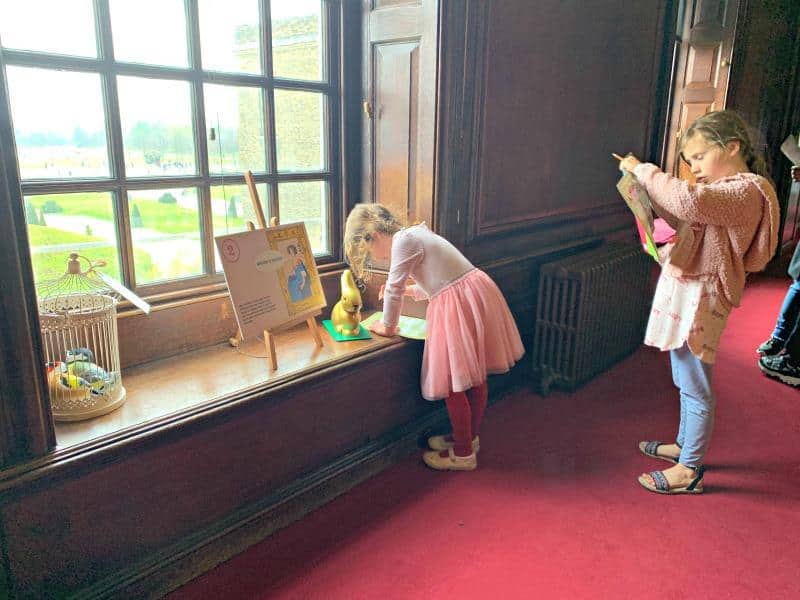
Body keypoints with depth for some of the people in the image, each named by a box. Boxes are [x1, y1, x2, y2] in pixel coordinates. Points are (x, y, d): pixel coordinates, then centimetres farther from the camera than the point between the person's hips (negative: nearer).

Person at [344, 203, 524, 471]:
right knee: (475, 377, 20)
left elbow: (393, 289, -9)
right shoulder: (415, 234, 18)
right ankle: (470, 437, 37)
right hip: (477, 294, 10)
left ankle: (463, 454, 17)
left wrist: (388, 326, 5)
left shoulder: (403, 240, -11)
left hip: (460, 306, -10)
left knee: (453, 384, 3)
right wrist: (408, 290, 28)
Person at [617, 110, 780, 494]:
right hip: (684, 292, 11)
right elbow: (686, 221, 22)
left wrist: (643, 170, -22)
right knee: (686, 382, 22)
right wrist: (650, 189, 7)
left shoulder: (746, 191, -18)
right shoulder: (729, 190, 16)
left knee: (695, 388, 0)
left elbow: (689, 203, -35)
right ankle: (685, 445, 38)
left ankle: (690, 470, 13)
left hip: (698, 299, -11)